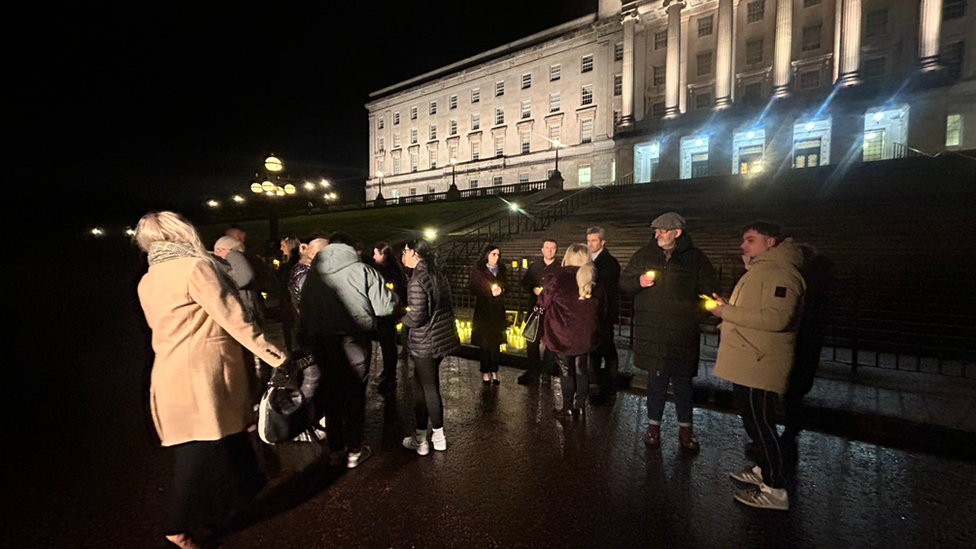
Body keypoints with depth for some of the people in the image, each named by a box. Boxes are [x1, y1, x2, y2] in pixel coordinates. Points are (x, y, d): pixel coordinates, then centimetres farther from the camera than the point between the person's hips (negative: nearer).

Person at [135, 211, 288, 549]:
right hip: (200, 376, -8)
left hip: (172, 376, 8)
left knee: (197, 449, 18)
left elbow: (162, 328, 20)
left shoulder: (146, 283, 12)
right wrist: (274, 354, -13)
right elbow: (232, 318, -17)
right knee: (204, 449, 6)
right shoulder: (195, 267, -14)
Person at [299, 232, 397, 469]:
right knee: (355, 395, 8)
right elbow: (385, 306, -11)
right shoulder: (362, 270, -8)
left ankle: (335, 449, 26)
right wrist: (393, 296, 10)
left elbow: (304, 313, 10)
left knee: (332, 395, 15)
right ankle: (354, 451, 17)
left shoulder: (312, 275, 7)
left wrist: (306, 342, 19)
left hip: (322, 343, 4)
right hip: (354, 341, -4)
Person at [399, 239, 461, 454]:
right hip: (441, 337, 8)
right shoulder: (438, 275, 7)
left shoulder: (417, 281, -20)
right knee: (420, 384, 18)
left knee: (429, 388, 6)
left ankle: (438, 437, 21)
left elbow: (417, 318, -23)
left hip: (425, 343, -8)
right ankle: (421, 433, 27)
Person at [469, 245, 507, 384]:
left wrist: (501, 290, -7)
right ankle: (485, 372, 10)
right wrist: (490, 292, -15)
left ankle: (494, 371, 12)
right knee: (485, 343, -1)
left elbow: (505, 286, 15)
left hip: (498, 310, 4)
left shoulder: (501, 270, 14)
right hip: (483, 310, -3)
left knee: (496, 342, 3)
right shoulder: (478, 271, 0)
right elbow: (474, 288, -6)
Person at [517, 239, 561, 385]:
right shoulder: (534, 266, 11)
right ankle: (533, 371, 20)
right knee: (531, 341, 7)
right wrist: (533, 290, -7)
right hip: (535, 308, 4)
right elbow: (524, 282, 12)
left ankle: (546, 372, 21)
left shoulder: (560, 269, -2)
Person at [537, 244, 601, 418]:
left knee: (566, 371, 9)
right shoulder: (592, 279, -1)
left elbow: (544, 301, -4)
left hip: (562, 334, -4)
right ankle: (580, 406, 24)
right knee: (581, 370, 16)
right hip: (585, 334, 4)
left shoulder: (558, 278, -15)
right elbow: (598, 307, 9)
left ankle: (568, 407, 19)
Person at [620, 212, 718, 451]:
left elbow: (709, 290, 8)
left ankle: (685, 427, 27)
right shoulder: (644, 255, 7)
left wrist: (696, 317, -5)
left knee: (682, 380, 9)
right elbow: (624, 283, 11)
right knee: (656, 378, 10)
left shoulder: (696, 259, 2)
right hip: (651, 331, 1)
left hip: (683, 332, -1)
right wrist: (638, 282, -11)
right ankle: (653, 424, 25)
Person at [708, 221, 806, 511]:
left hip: (759, 365, -11)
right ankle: (763, 470, 36)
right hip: (745, 363, 11)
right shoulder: (758, 271, 19)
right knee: (754, 421, 21)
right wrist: (725, 307, 13)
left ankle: (775, 490, 10)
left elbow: (777, 317, -29)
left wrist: (727, 311, -23)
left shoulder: (780, 272, -16)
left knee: (760, 422, -3)